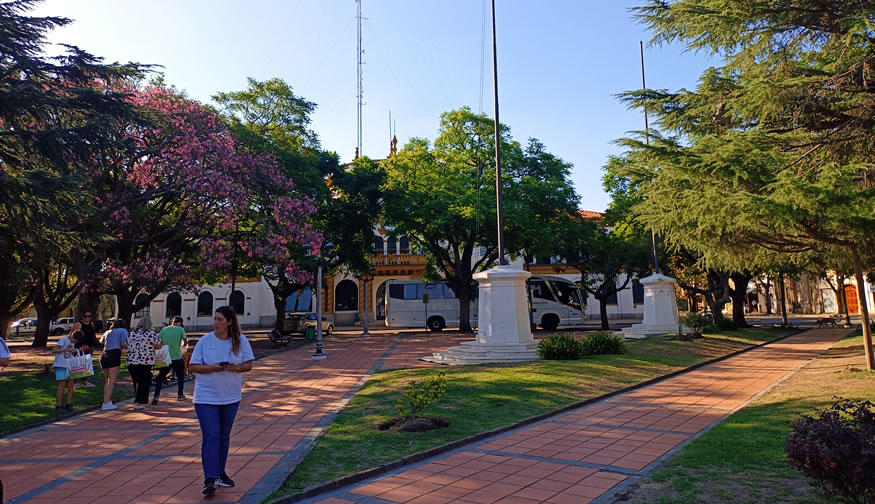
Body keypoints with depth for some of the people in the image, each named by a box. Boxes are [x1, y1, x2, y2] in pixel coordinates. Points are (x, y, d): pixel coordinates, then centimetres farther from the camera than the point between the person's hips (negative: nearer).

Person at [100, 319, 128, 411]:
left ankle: (106, 401, 17)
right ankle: (106, 403, -10)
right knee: (112, 381, -5)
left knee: (108, 380, 17)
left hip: (104, 356, 6)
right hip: (114, 356, -6)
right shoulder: (123, 331, 9)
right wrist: (125, 346, 16)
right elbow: (123, 344, -4)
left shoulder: (107, 332, 26)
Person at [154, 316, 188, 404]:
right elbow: (185, 341, -9)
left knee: (160, 377, 10)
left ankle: (156, 395, -3)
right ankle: (180, 395, 21)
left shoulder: (164, 329, 4)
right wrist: (182, 345, 12)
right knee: (180, 376, 16)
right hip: (177, 357, -2)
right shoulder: (180, 329, -3)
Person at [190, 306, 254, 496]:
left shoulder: (241, 340, -4)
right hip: (206, 397, -3)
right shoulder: (205, 340, -8)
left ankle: (220, 473, 32)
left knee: (224, 436, 16)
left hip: (231, 397, 3)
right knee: (211, 437, -10)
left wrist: (236, 368, -23)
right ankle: (210, 480, -8)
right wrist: (212, 368, -24)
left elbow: (248, 365, -2)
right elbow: (194, 367, -7)